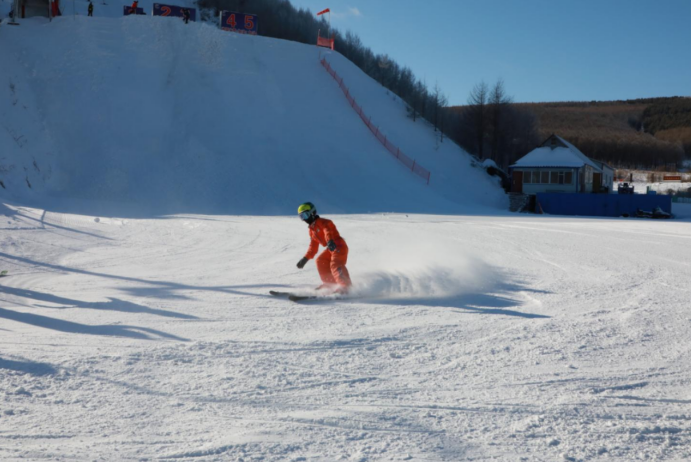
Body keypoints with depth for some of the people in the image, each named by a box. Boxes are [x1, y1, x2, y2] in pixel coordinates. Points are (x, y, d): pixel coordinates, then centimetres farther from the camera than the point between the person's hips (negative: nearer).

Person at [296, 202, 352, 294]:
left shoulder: (322, 222, -9)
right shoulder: (312, 229, 20)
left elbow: (328, 231, -31)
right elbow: (313, 246, 27)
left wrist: (330, 241, -52)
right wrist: (305, 258, 23)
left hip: (339, 246, -10)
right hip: (331, 248, 10)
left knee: (335, 265, -25)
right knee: (320, 261, 16)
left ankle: (346, 286, -34)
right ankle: (329, 282, 27)